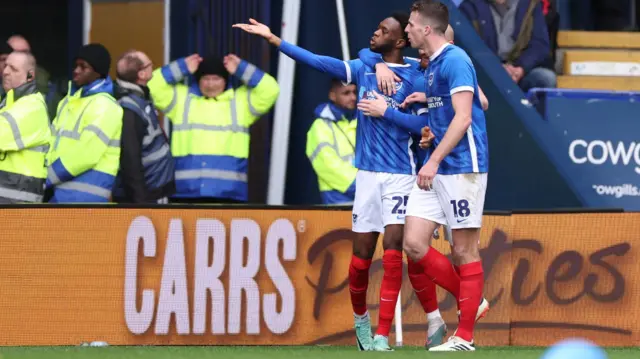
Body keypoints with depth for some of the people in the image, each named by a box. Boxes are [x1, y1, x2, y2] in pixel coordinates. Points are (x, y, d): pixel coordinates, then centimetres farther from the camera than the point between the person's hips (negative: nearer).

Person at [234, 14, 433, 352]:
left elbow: (425, 127, -6)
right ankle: (360, 318, 30)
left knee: (393, 250, -14)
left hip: (399, 175, -4)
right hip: (367, 174, 4)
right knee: (361, 255, 4)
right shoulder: (363, 69, 9)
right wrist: (272, 39, 3)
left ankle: (382, 337, -13)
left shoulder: (415, 78, -3)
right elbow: (316, 61, 7)